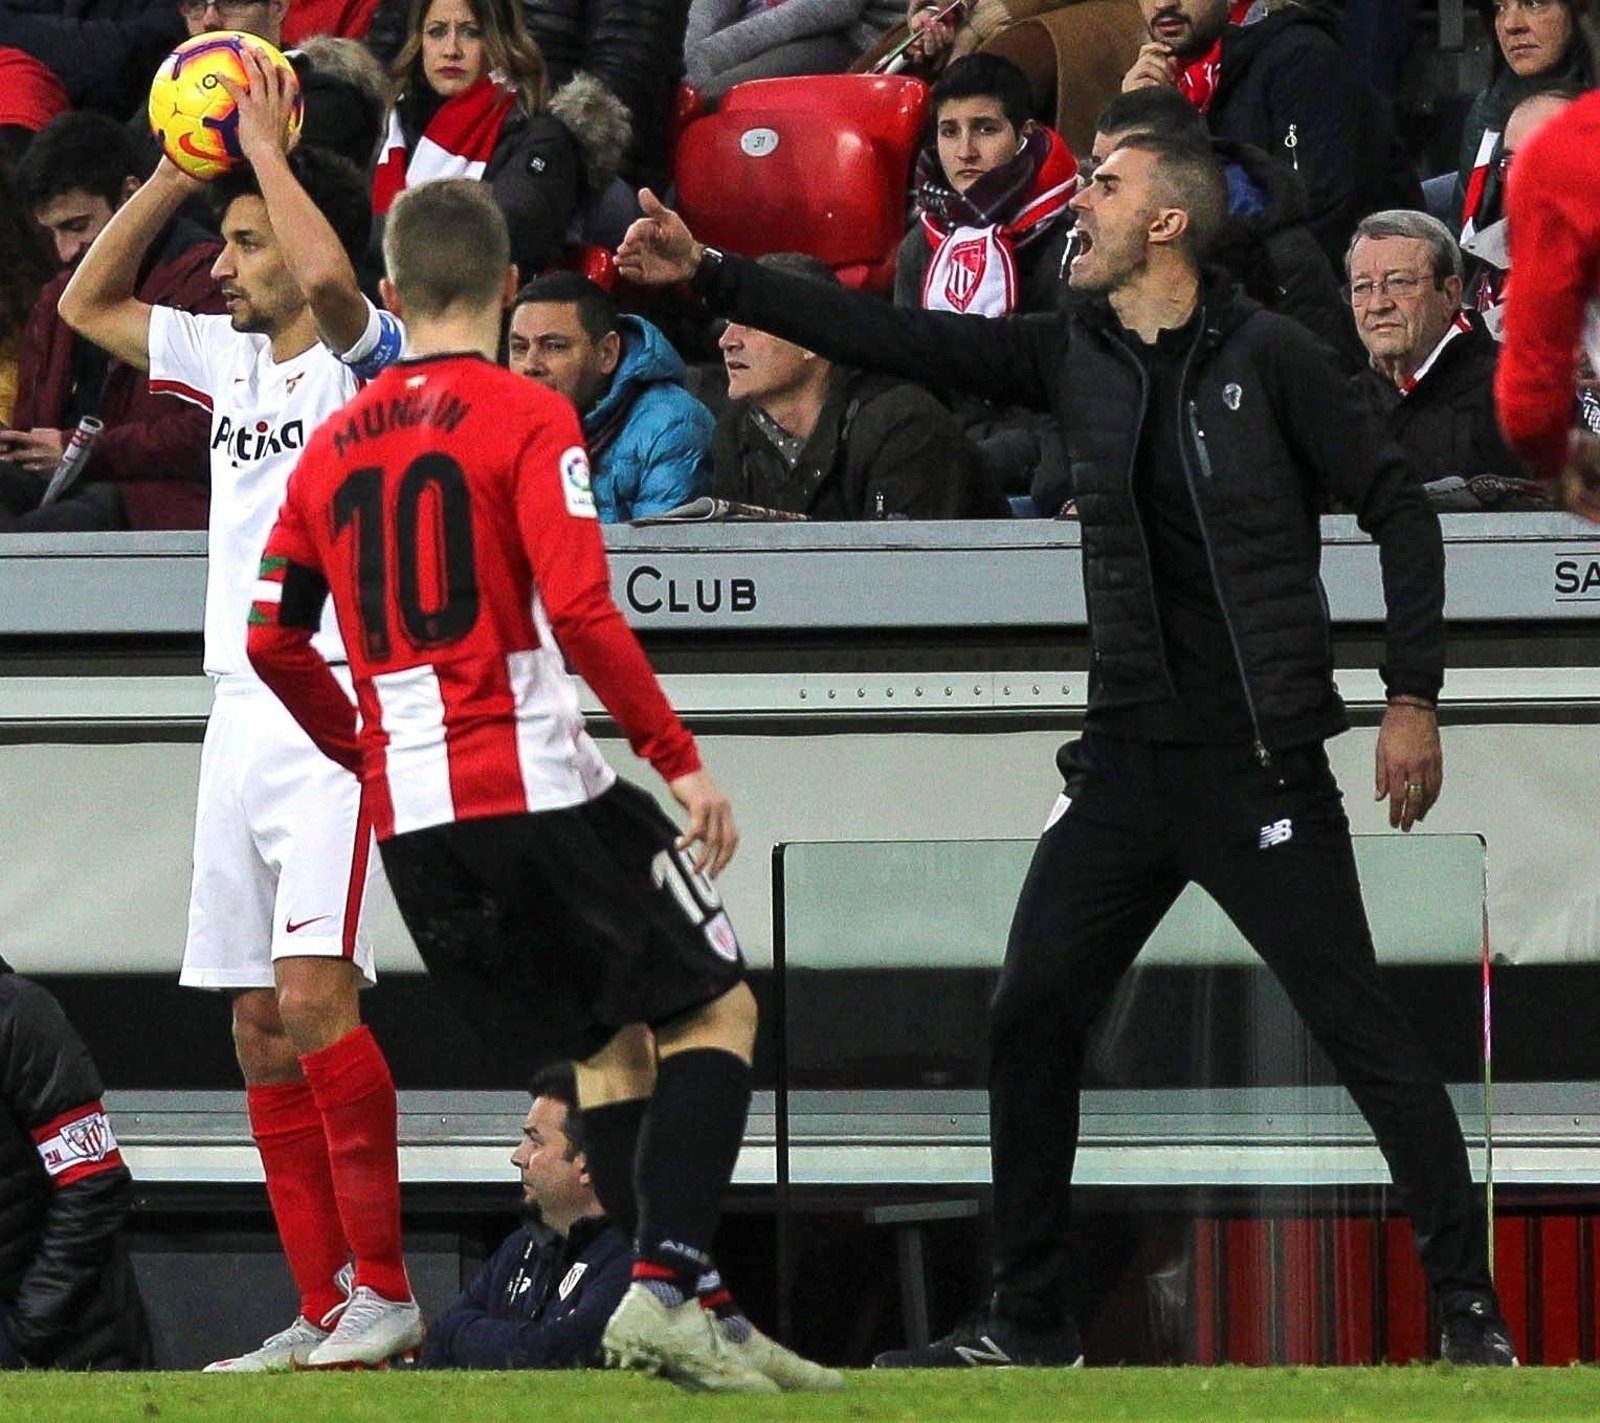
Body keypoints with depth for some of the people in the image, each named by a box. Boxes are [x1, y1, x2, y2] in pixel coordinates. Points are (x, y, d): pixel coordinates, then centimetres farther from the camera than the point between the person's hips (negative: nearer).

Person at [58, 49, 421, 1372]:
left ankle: (385, 1290, -15)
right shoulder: (232, 358, 16)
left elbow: (328, 275, -27)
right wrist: (178, 170, 13)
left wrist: (268, 147, -12)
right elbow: (87, 303, 24)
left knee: (314, 991, -18)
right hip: (243, 710, 8)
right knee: (259, 1018, 4)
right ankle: (325, 1310, 5)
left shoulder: (362, 357, -5)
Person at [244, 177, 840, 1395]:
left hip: (410, 811, 6)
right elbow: (580, 614, -16)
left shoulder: (331, 449, 11)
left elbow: (275, 644, 14)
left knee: (608, 1047, 17)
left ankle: (678, 1308, 8)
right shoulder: (526, 420, -6)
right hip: (535, 782, -6)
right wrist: (682, 760, -10)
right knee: (716, 1010, 2)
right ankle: (665, 1286, -15)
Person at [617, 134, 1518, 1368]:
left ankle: (1470, 1306, 0)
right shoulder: (1075, 355, 7)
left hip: (1261, 762, -6)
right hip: (1128, 759, 6)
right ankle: (1029, 1322, 12)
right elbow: (891, 340, 8)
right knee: (1030, 1020, 3)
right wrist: (709, 275, 4)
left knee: (1360, 1025, -7)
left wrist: (1413, 697, -11)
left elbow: (1398, 511, -5)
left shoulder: (1269, 358, -7)